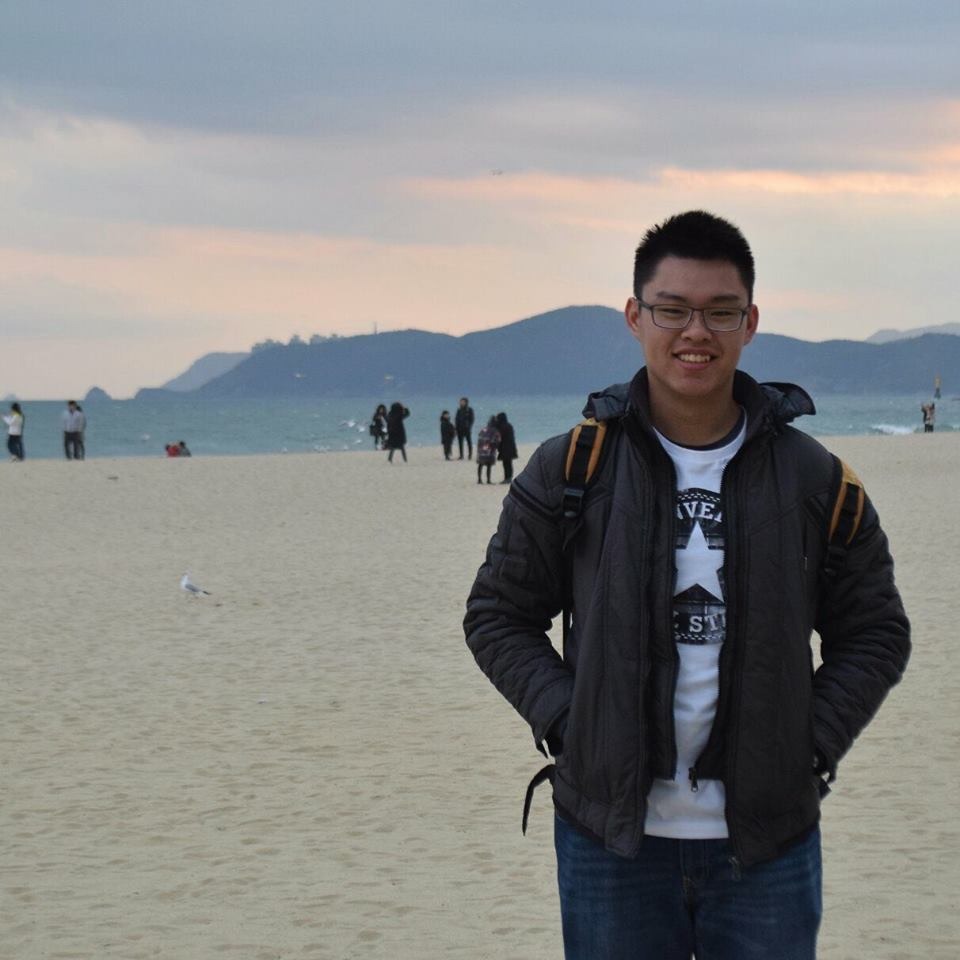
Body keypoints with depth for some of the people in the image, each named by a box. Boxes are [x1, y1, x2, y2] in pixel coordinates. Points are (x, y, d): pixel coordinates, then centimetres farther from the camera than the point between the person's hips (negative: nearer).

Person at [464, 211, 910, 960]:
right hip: (612, 839, 0)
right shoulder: (570, 471, 0)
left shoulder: (814, 479, 2)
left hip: (768, 842, 1)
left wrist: (812, 747, -4)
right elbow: (498, 616, 6)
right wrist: (566, 722, -7)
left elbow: (876, 634, 9)